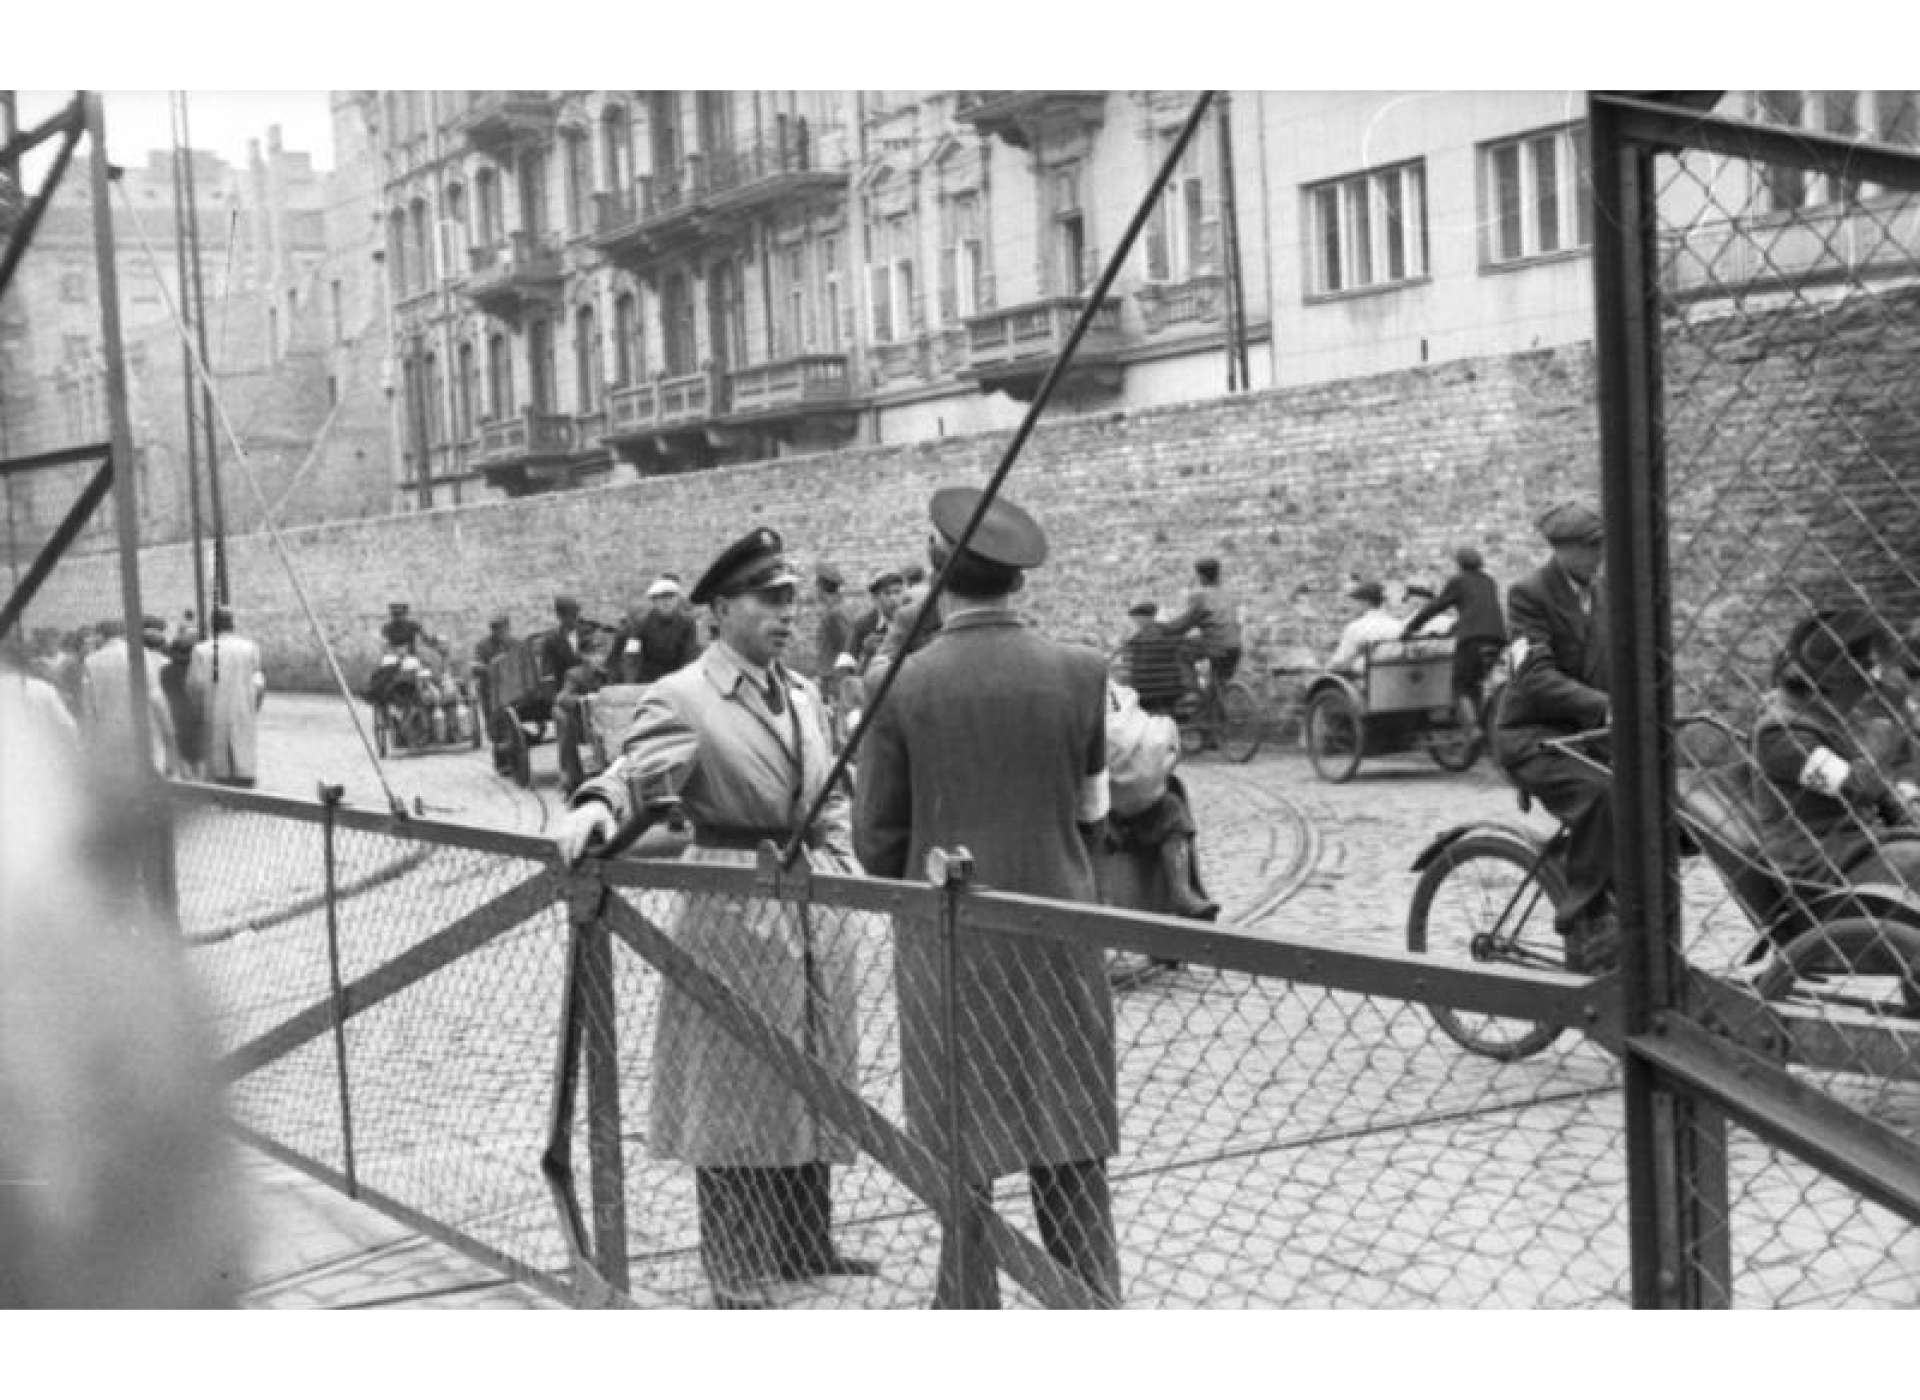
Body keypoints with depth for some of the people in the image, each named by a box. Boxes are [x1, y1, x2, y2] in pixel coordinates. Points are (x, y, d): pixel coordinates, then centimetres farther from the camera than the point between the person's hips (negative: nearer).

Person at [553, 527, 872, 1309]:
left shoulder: (804, 694, 11)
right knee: (735, 1093, 2)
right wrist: (596, 806, -46)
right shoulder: (683, 699, -11)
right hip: (736, 914, -7)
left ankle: (805, 1244, 30)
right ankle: (737, 1274, 13)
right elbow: (636, 769, -26)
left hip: (815, 909, 7)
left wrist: (842, 869, 8)